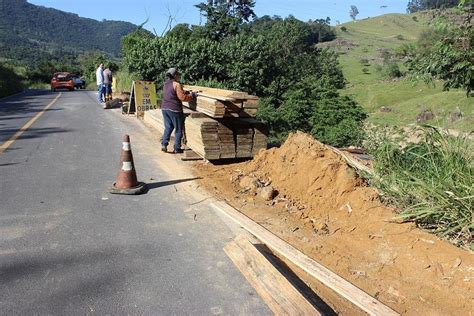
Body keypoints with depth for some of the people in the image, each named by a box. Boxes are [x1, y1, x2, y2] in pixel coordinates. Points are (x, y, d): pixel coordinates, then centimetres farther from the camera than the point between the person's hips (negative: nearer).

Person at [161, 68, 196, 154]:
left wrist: (184, 92, 19)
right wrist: (192, 95, -5)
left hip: (164, 108, 7)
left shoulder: (165, 84, 11)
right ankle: (177, 148, 8)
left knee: (168, 127, 15)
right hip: (174, 109, -7)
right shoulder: (176, 84, -14)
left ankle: (164, 144, 2)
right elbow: (182, 97, -17)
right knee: (178, 129, 4)